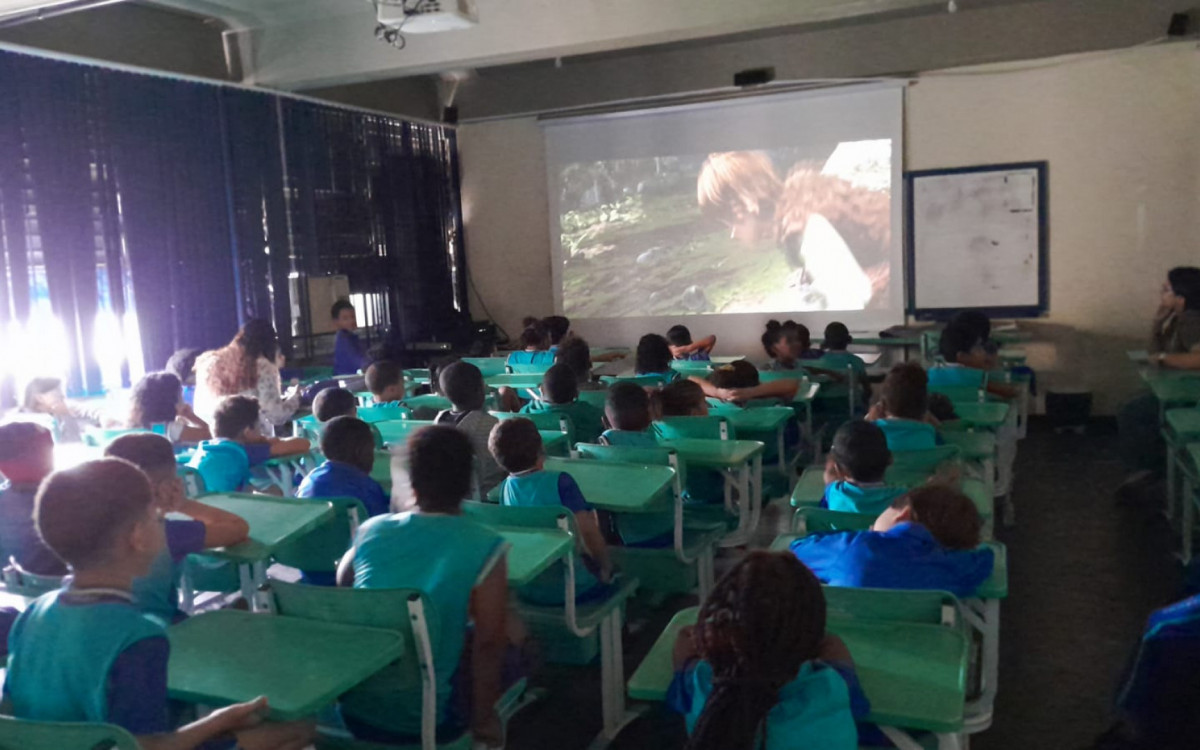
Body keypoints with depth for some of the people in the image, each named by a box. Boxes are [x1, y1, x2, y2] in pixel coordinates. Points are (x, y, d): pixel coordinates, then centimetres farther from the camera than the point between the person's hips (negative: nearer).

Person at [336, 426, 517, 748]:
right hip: (424, 717, -5)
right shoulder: (484, 547, -14)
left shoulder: (371, 530, 0)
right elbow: (488, 642, -15)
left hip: (350, 709, 5)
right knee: (507, 641, 17)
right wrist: (482, 719, -2)